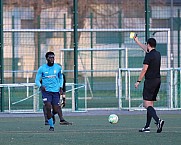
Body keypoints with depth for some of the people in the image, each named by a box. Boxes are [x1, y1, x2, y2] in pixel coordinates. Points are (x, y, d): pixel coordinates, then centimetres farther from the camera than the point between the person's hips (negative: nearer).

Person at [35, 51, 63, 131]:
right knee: (48, 108, -17)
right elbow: (37, 80, 1)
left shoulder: (58, 67, 5)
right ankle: (51, 126, -4)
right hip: (46, 91, -2)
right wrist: (40, 86, -19)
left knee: (56, 110, -2)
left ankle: (50, 115, 35)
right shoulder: (42, 68, -2)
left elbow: (61, 77, 22)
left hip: (56, 91, 2)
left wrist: (61, 87, 9)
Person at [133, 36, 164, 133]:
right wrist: (137, 41, 41)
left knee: (147, 104, -11)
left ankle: (158, 120, -31)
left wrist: (138, 81, -8)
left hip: (150, 81, -8)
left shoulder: (149, 56, -13)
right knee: (150, 104, 12)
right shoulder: (158, 54, 12)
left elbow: (144, 69, -15)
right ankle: (147, 127, 13)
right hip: (158, 80, 8)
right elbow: (146, 49, 30)